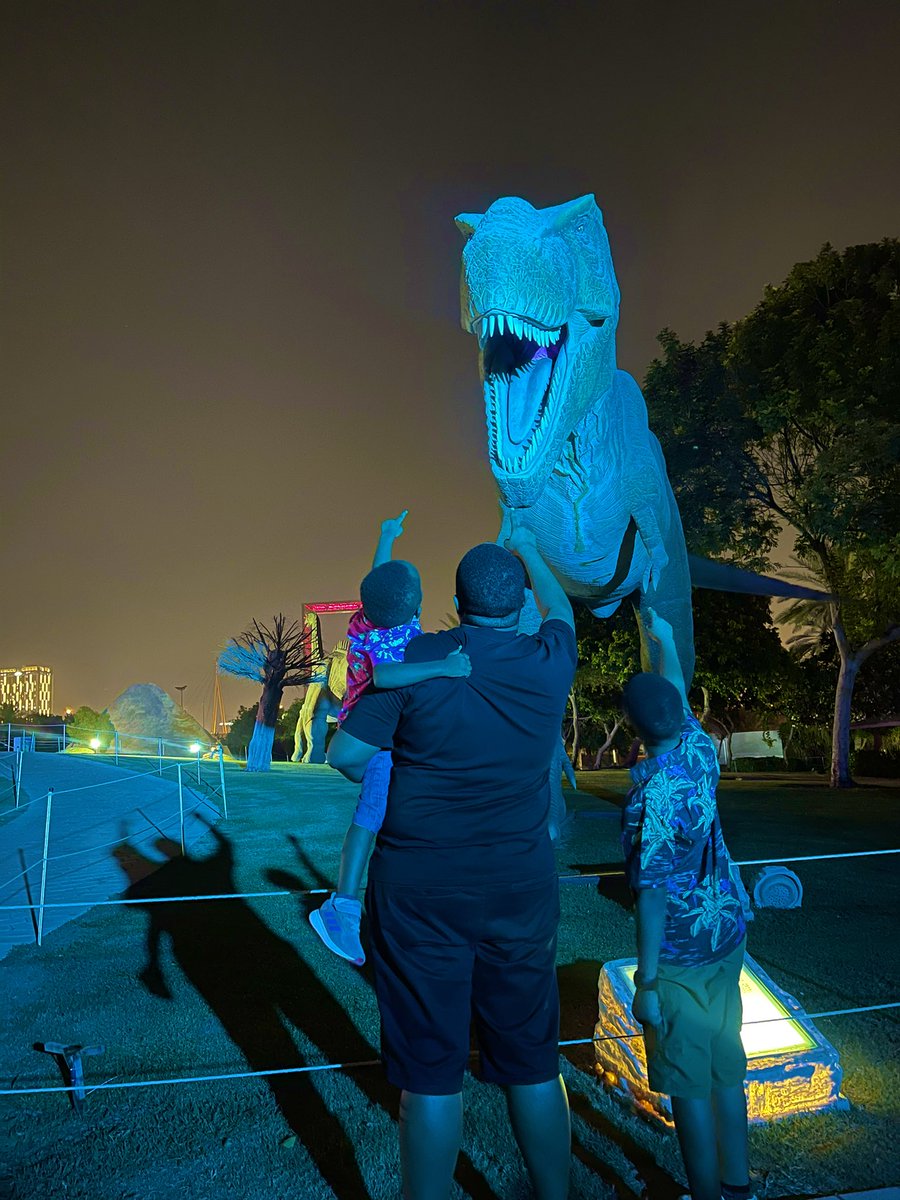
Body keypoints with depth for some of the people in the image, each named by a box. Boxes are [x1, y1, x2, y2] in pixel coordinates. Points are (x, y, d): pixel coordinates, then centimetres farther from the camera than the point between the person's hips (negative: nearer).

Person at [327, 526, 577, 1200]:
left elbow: (345, 755, -7)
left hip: (420, 889, -2)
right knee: (533, 1064, 18)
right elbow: (561, 610, 21)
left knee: (431, 1073, 9)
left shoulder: (416, 660, -10)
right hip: (522, 889, 3)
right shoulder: (549, 664, -2)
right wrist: (530, 554, 37)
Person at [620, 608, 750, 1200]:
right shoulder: (700, 750, -6)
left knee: (690, 1088, 8)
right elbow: (679, 692, 14)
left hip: (682, 955, -7)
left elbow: (653, 894, -23)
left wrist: (645, 984, -17)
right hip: (728, 936, 8)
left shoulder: (652, 793, -25)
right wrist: (665, 639, 28)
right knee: (728, 1072, 20)